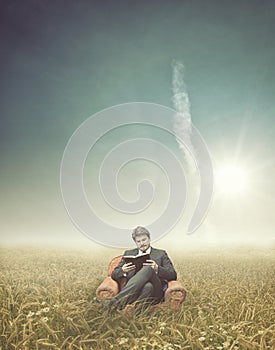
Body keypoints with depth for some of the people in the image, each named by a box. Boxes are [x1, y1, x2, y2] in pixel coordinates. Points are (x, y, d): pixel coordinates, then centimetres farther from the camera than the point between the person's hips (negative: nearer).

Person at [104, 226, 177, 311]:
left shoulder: (161, 254, 20)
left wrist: (157, 268, -12)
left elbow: (173, 275, 7)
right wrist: (123, 271, -6)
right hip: (132, 290, 1)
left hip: (155, 292, 0)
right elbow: (114, 275, 18)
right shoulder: (128, 253, 25)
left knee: (148, 269, -34)